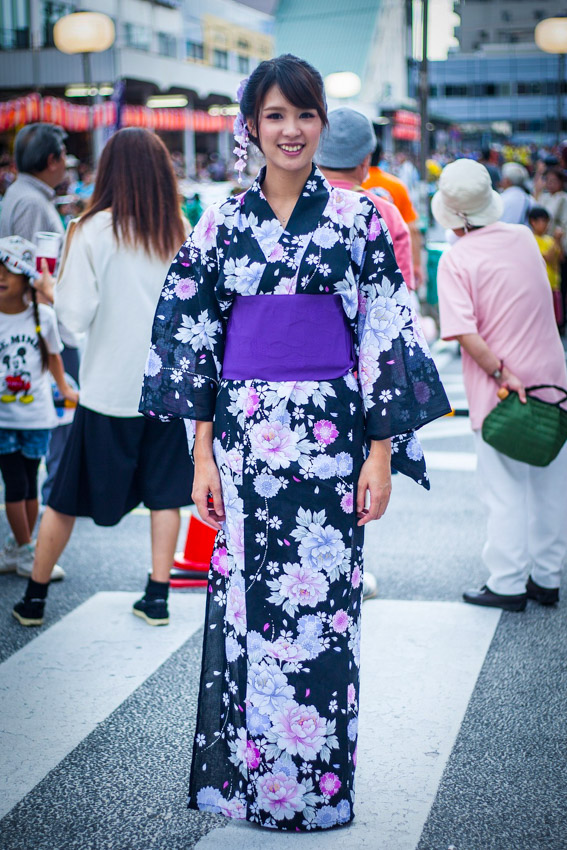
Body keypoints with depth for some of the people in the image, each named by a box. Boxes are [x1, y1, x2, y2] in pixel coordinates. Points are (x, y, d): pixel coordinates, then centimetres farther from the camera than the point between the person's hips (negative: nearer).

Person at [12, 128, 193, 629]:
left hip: (109, 387, -2)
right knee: (164, 492, 13)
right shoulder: (181, 232, -2)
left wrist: (56, 287, 7)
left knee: (67, 497, 9)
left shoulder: (94, 231, -11)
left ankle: (34, 598, 19)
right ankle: (157, 597, 15)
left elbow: (76, 316, -10)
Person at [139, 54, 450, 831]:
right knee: (243, 605, 6)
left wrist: (382, 453, -6)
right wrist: (203, 454, 1)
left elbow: (386, 338, 0)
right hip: (245, 437, 2)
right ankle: (244, 775, 22)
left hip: (329, 435, -2)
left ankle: (319, 783, 16)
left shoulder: (359, 219, 2)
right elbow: (195, 341, 7)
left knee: (324, 605, 1)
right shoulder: (223, 223, 7)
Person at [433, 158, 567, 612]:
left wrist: (500, 372, -15)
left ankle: (508, 584, 12)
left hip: (500, 389, -5)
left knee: (506, 491, 5)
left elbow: (465, 333, -22)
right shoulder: (523, 237, 4)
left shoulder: (456, 260, -13)